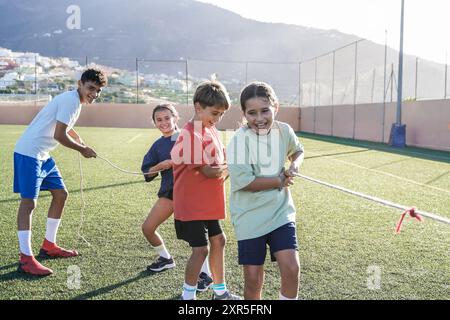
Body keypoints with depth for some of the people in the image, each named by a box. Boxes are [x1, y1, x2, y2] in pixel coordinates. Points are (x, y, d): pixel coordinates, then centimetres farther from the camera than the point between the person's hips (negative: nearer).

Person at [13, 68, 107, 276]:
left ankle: (49, 246, 23)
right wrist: (83, 149, -7)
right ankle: (26, 259, -6)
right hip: (28, 153, -10)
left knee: (61, 194, 12)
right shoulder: (71, 100, -16)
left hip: (42, 156, 10)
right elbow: (59, 135, -21)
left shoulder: (75, 102, 14)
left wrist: (79, 141, 18)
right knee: (29, 202, -10)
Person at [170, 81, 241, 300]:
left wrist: (222, 170, -11)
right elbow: (207, 171, -23)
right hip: (192, 204, -9)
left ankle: (220, 291, 32)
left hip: (209, 202, 9)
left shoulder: (211, 130, 6)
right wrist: (228, 167, -6)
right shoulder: (190, 134, -21)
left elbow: (220, 162, 10)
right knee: (200, 249, -4)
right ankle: (188, 295, 15)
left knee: (218, 240, 16)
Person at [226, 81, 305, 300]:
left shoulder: (284, 131, -2)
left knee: (291, 269, -8)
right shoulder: (239, 140, -16)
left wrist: (295, 165, -2)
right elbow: (242, 181, -23)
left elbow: (298, 151, 20)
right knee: (253, 279, 4)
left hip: (280, 211, 3)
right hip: (250, 216, -3)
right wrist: (280, 180, -15)